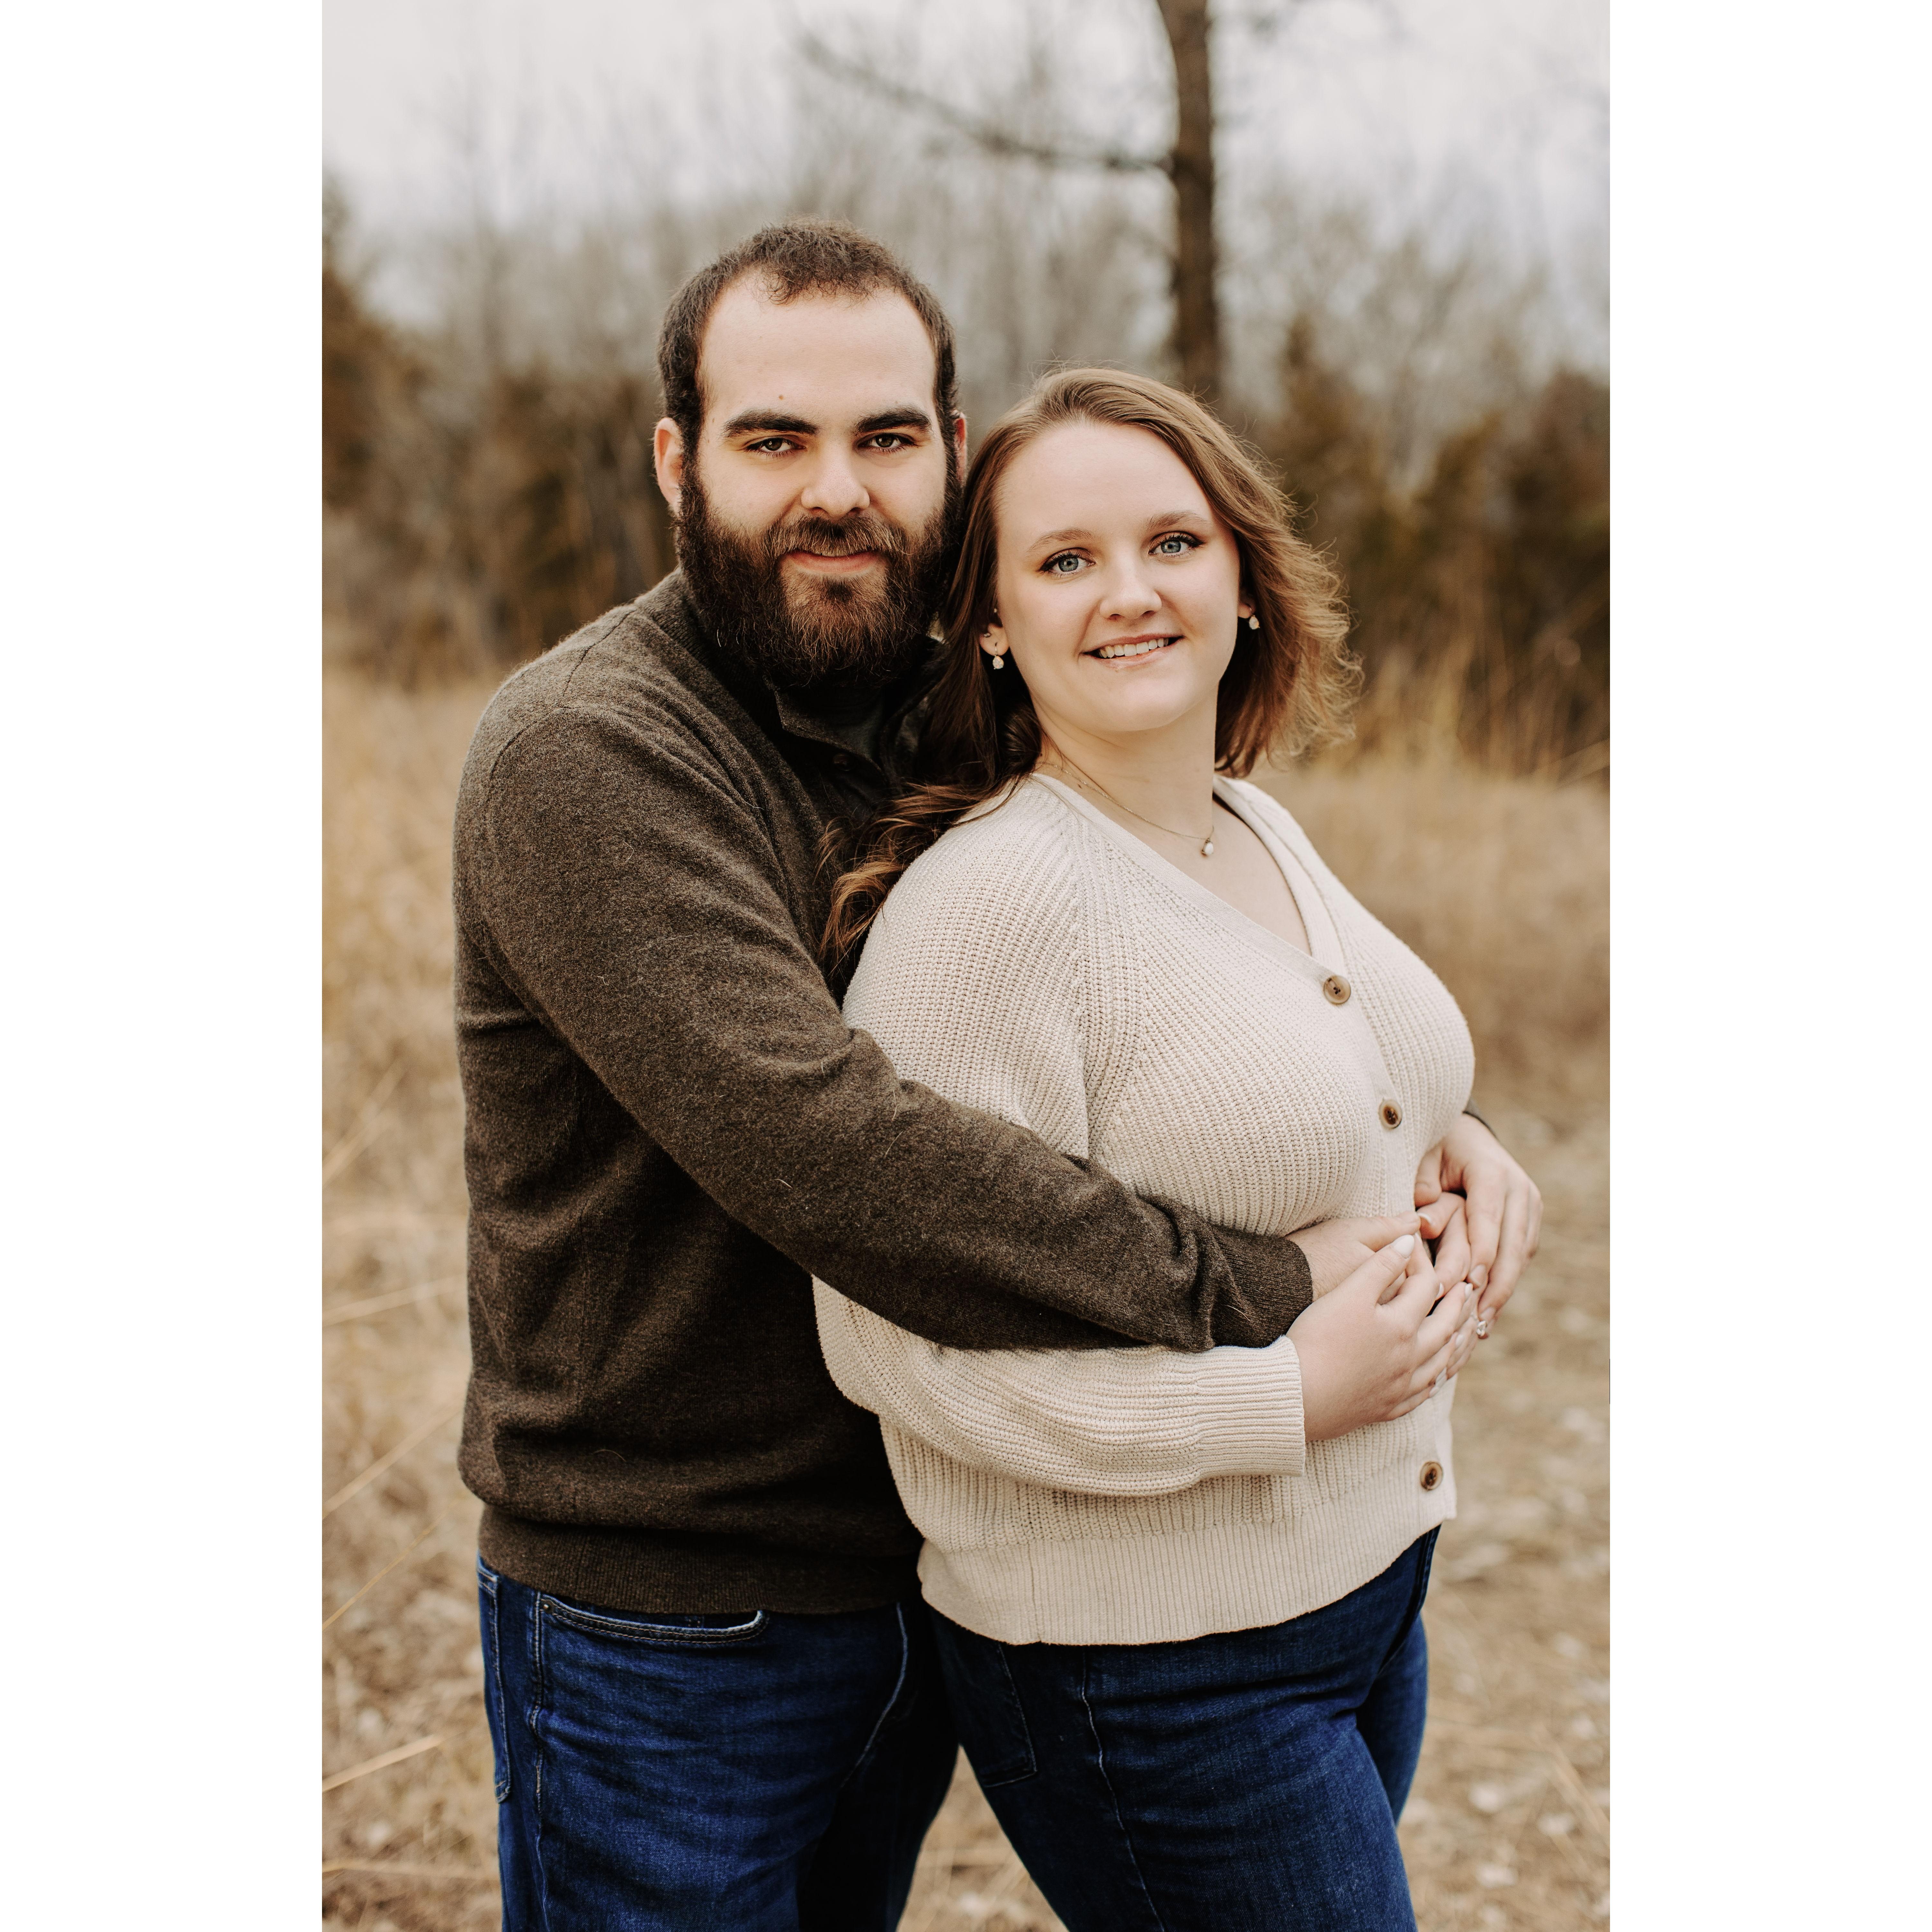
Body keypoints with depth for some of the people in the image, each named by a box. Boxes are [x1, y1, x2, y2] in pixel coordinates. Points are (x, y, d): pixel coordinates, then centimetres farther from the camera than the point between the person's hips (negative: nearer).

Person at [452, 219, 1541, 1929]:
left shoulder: (951, 728, 3)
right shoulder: (585, 755, -21)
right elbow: (822, 1150, -33)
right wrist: (1263, 1297, -29)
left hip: (922, 1582, 7)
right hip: (665, 1638, -7)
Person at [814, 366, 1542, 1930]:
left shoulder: (1265, 831, 6)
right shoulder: (989, 896, -21)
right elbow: (896, 1339, -23)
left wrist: (1459, 1174, 4)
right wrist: (1289, 1398, -22)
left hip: (1375, 1583, 8)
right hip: (1146, 1667, -8)